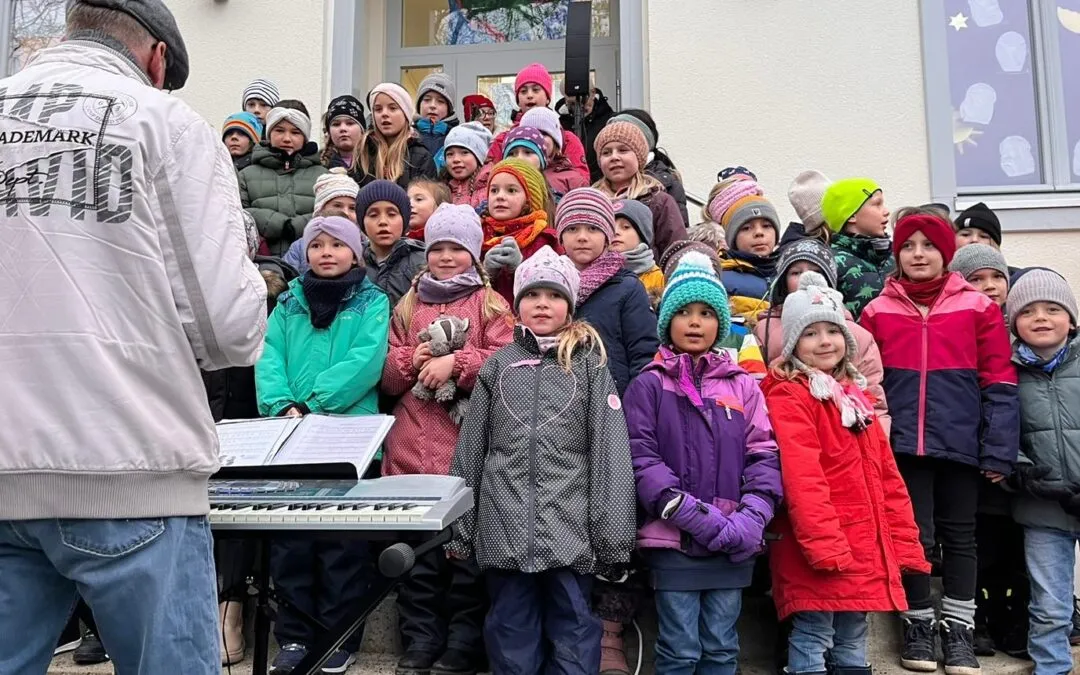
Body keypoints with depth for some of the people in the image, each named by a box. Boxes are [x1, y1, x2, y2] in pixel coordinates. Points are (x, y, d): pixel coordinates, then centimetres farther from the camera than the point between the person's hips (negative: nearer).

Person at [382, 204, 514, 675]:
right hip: (414, 445, 4)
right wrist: (412, 361, -5)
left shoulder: (491, 305, 8)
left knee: (468, 547, 1)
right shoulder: (407, 307, 19)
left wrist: (455, 362, -14)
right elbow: (387, 377, 15)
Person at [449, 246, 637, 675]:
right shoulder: (496, 367, 9)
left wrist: (612, 538, -6)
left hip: (570, 527, -2)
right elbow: (469, 453, 10)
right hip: (504, 528, 2)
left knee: (573, 634, 7)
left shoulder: (590, 366, 2)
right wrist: (460, 529, 8)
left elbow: (610, 458, -2)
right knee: (511, 636, 12)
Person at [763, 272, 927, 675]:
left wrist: (904, 542, 12)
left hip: (864, 548, 8)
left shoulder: (855, 395, 17)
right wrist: (825, 545, -23)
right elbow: (802, 479, -18)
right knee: (813, 641, -2)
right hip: (818, 550, -8)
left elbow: (887, 475, 16)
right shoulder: (787, 398, -8)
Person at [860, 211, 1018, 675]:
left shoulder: (978, 307, 2)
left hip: (960, 444, 0)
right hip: (902, 446, 0)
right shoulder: (877, 311, 4)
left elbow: (999, 385, 1)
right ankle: (918, 624, 23)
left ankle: (958, 630, 25)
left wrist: (999, 451, -5)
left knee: (959, 536, 10)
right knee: (915, 536, 4)